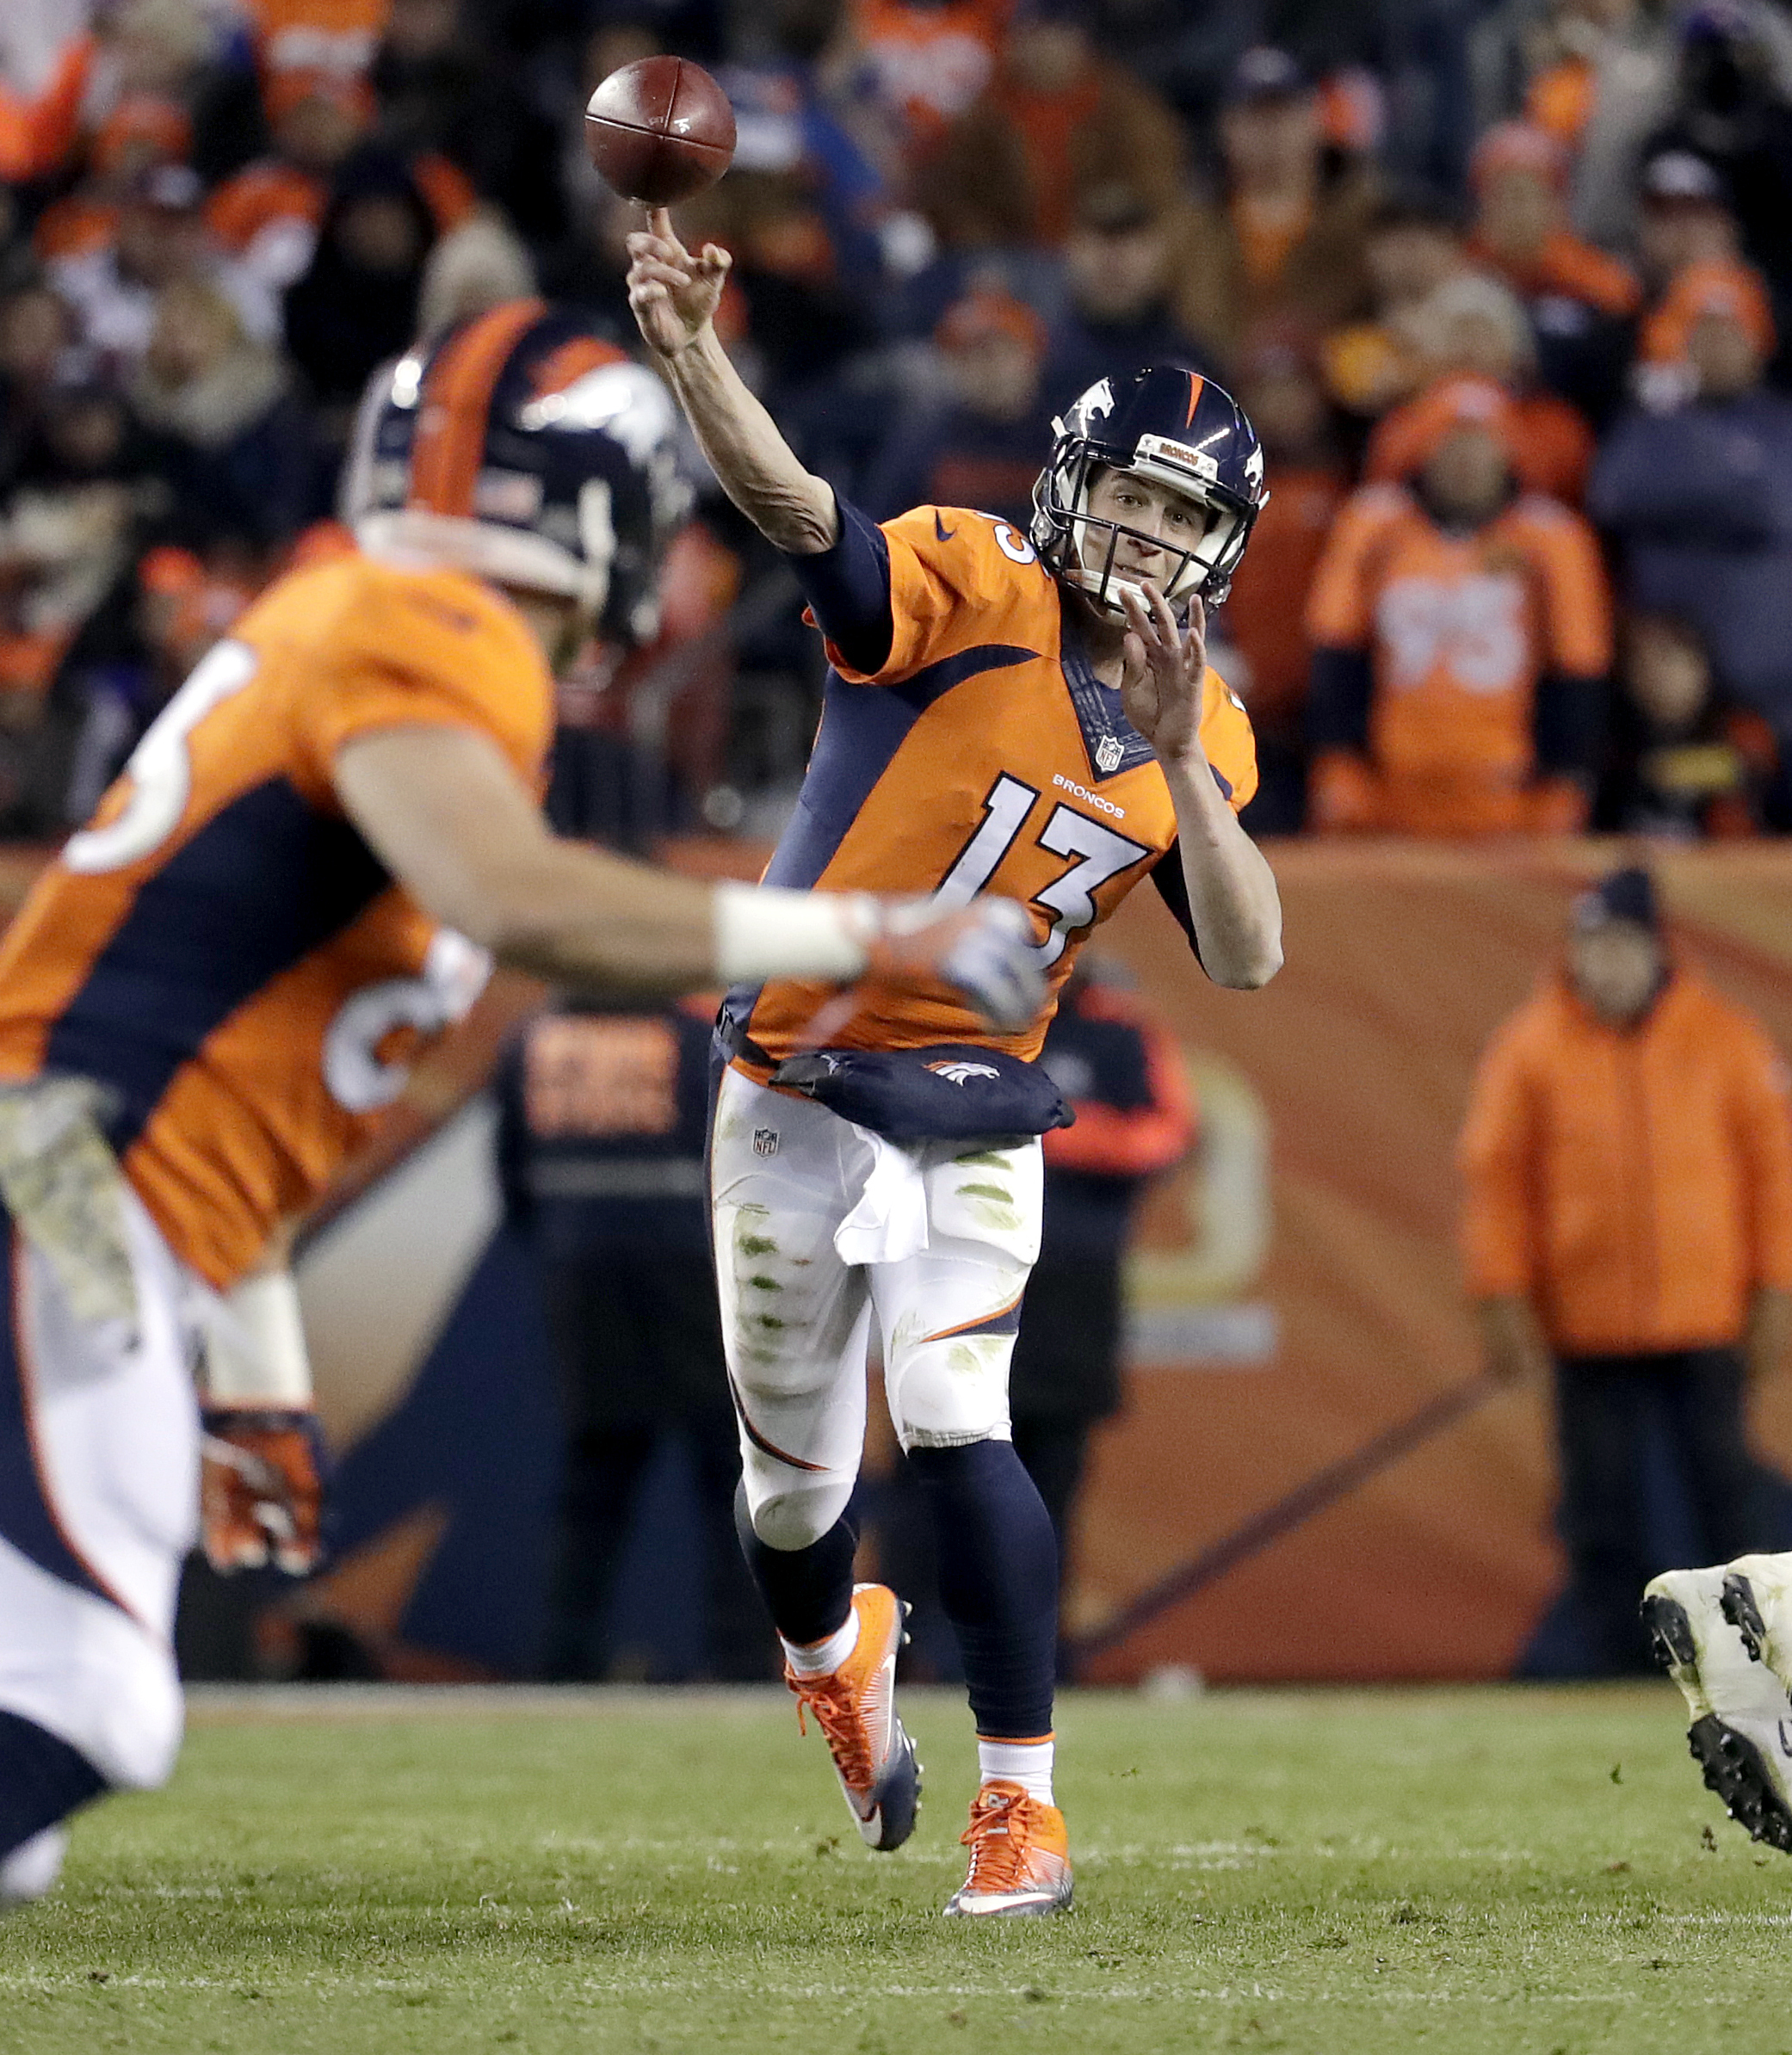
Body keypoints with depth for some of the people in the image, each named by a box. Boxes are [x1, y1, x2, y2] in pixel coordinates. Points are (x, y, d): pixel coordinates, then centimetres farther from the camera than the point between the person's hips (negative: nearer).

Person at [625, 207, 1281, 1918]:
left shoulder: (1201, 730, 1)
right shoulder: (968, 590, -13)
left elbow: (1248, 961, -9)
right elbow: (796, 508, -32)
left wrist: (1178, 764, -23)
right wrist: (689, 353, -52)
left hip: (971, 1118, 2)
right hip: (796, 1099, -2)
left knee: (953, 1425, -18)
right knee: (794, 1472, 11)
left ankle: (1023, 1805, -10)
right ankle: (834, 1653, 46)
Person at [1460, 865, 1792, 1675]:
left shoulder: (1726, 1039, 1)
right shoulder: (1531, 1046, 0)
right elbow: (1494, 1177, 2)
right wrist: (1502, 1298, -4)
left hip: (1706, 1321, 0)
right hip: (1586, 1326, 0)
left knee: (1722, 1483, 1)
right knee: (1601, 1499, 1)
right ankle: (1616, 1662, 6)